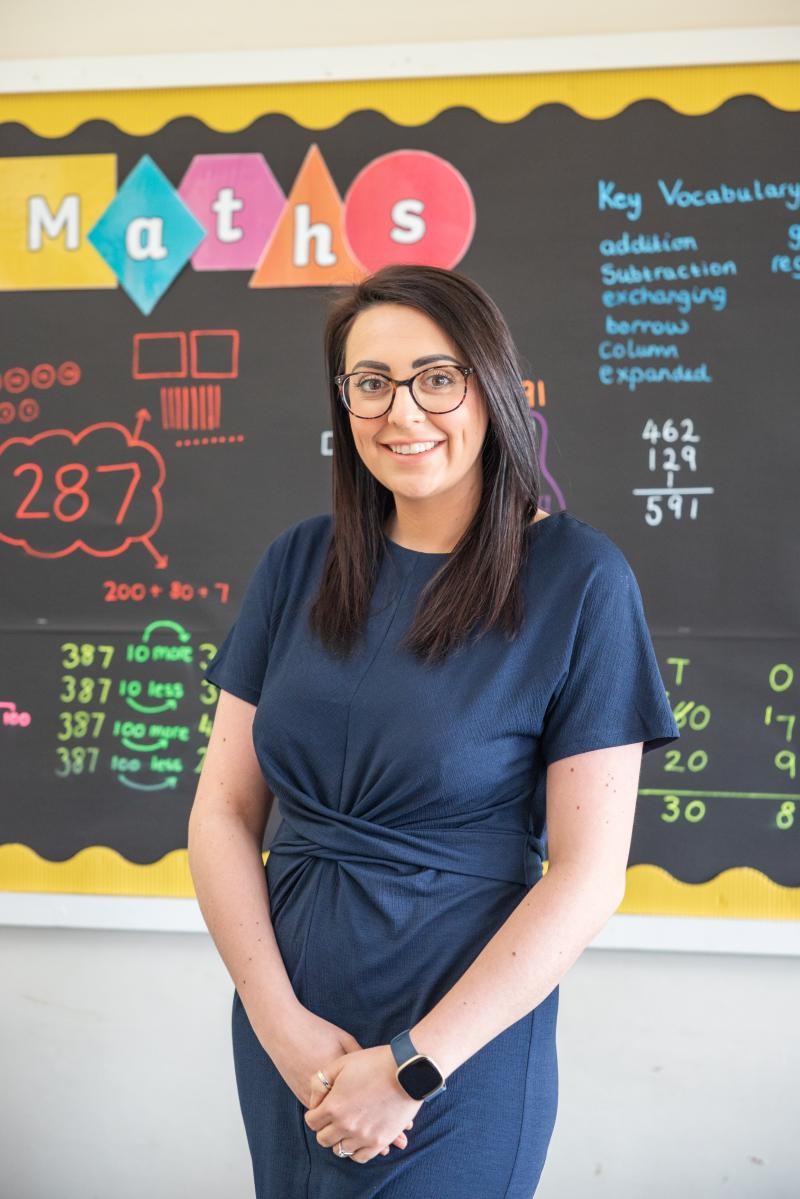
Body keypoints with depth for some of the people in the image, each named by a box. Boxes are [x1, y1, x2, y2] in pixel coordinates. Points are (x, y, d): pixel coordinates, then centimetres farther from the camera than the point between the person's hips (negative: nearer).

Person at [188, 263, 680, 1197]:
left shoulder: (577, 579, -12)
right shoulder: (300, 563, 0)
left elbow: (587, 875, -13)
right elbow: (221, 811, 1)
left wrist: (412, 1065, -13)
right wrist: (279, 1019, -10)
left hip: (460, 1045, -4)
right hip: (287, 1035, 4)